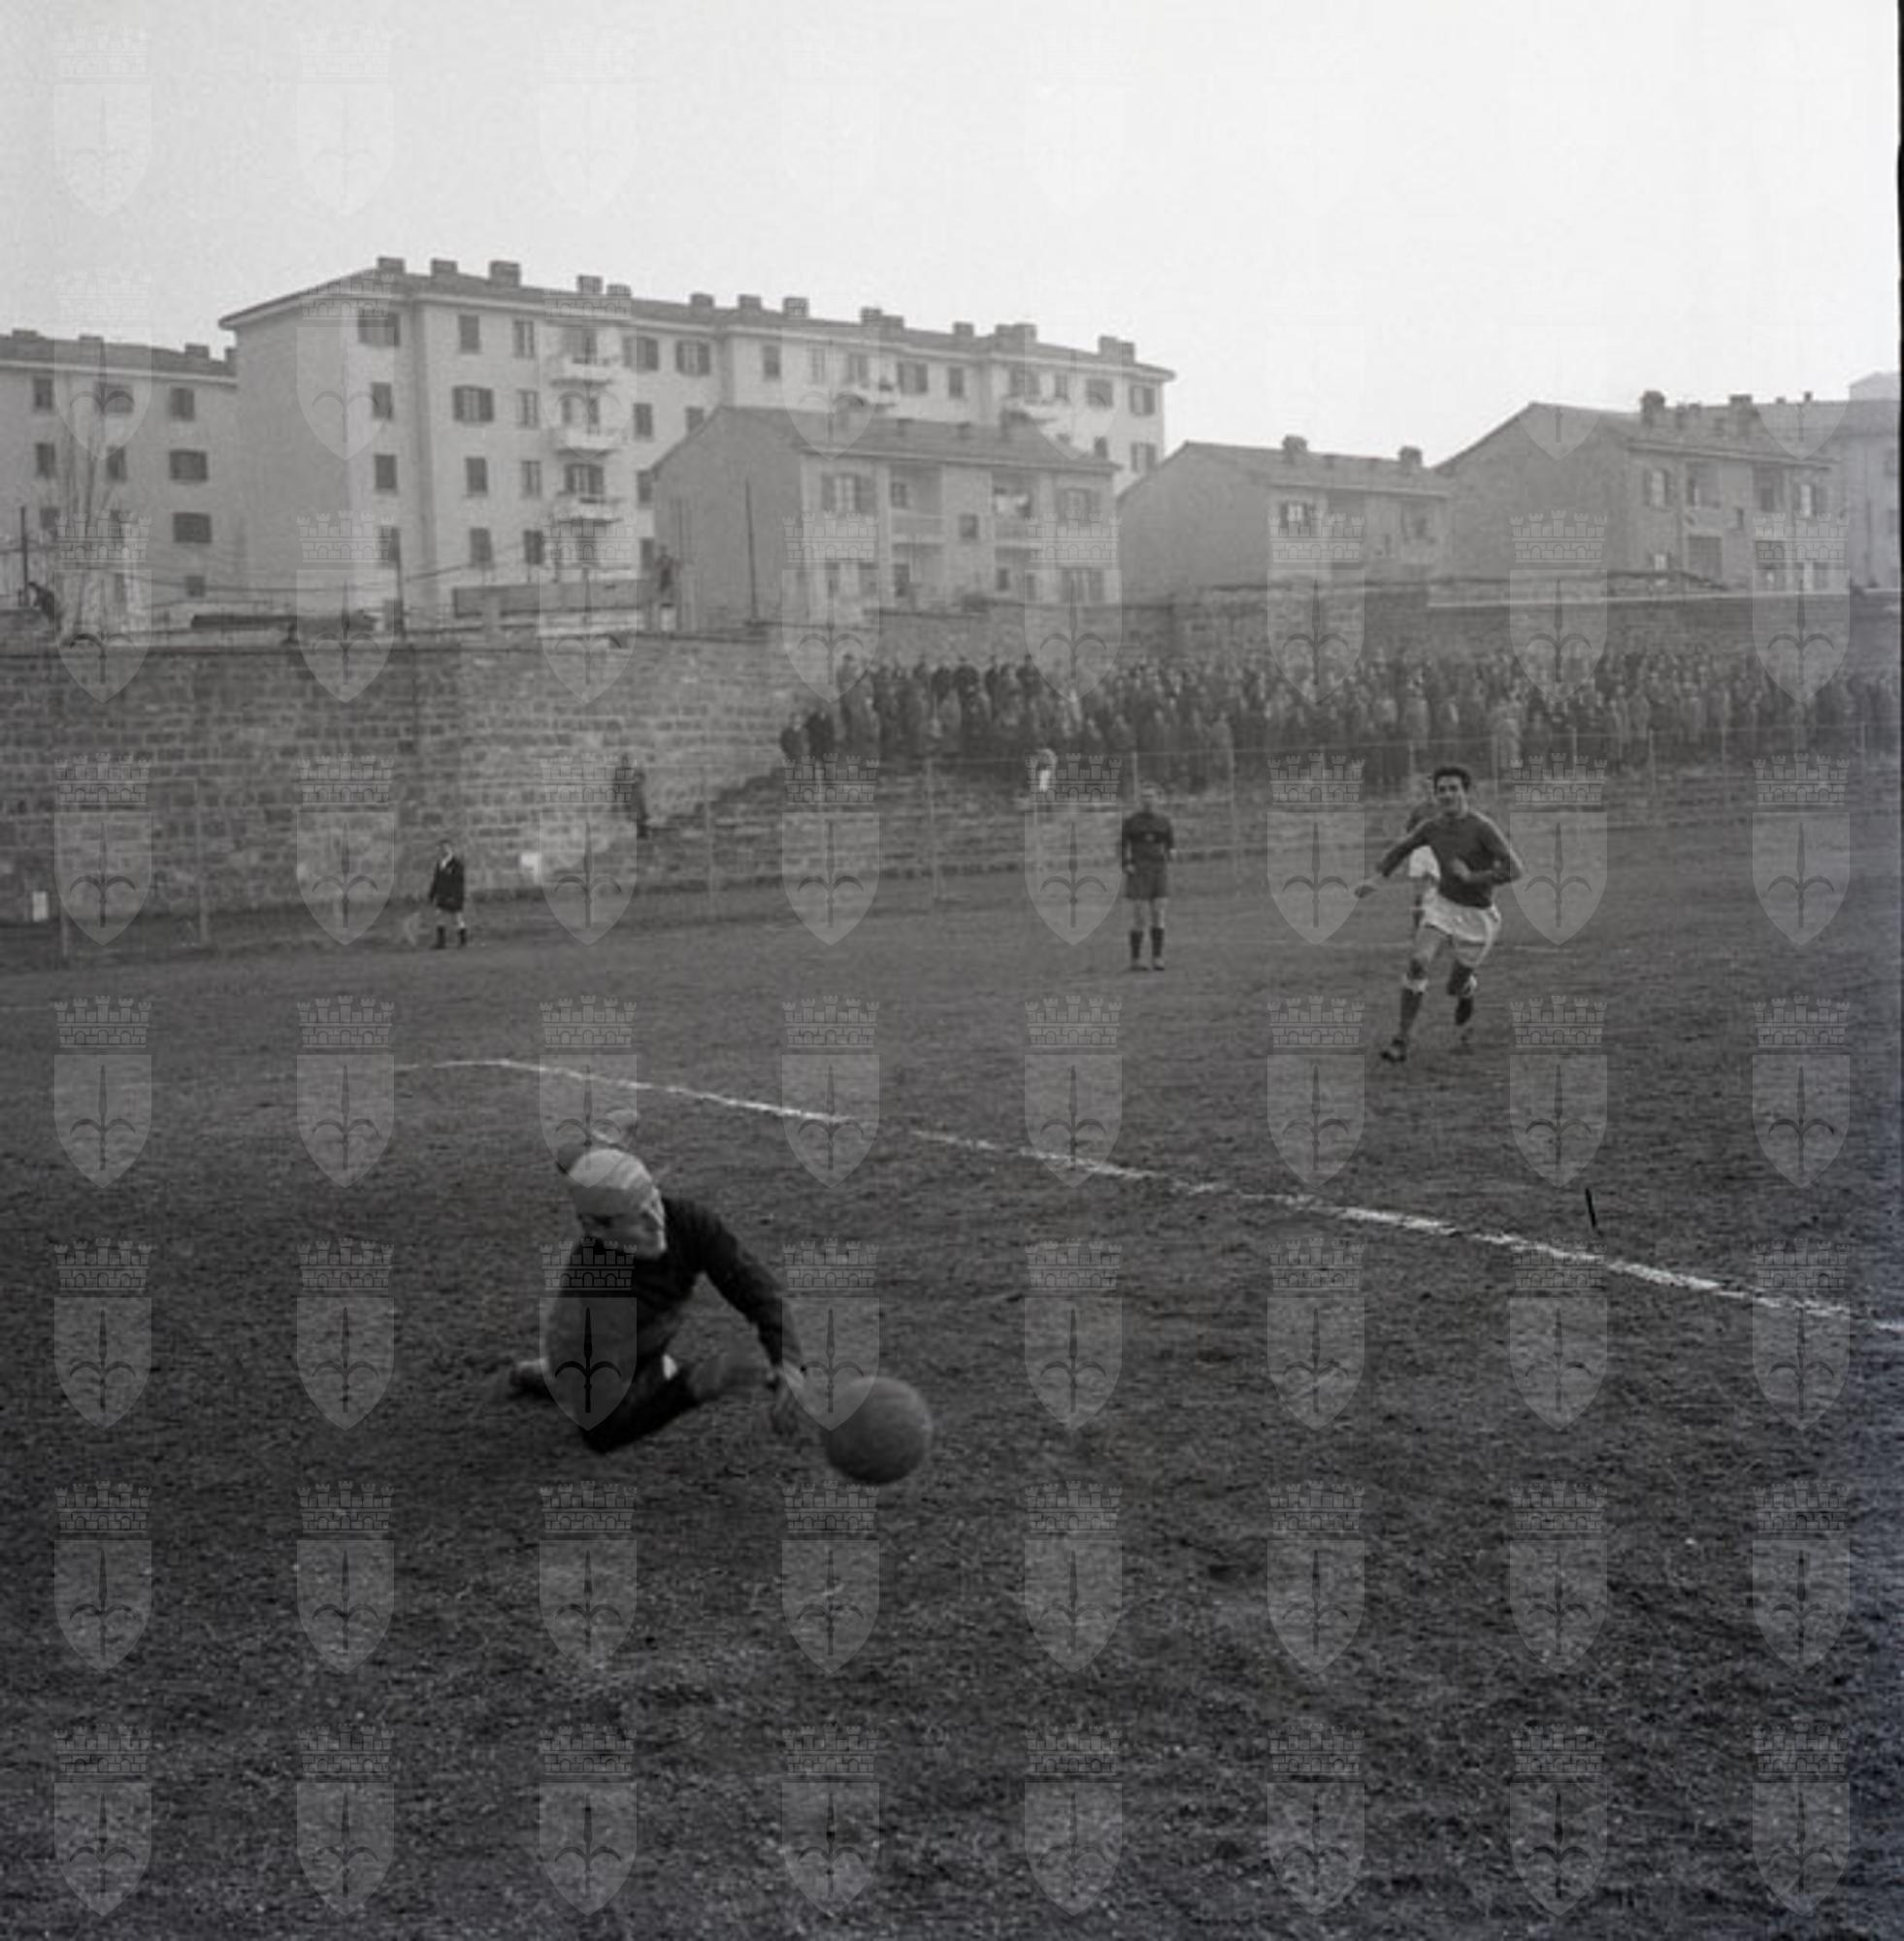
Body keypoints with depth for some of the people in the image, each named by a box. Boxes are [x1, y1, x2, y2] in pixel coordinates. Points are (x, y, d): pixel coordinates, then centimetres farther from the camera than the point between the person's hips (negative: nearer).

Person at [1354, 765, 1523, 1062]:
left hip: (1476, 915, -3)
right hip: (1442, 904, 3)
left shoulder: (1482, 827, -20)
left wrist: (1471, 877, -25)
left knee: (1456, 987, 8)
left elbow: (1513, 869, -26)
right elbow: (1400, 849, 13)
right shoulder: (1433, 826, -3)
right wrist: (1376, 879, 1)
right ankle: (1403, 1040, -15)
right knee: (1417, 963, -20)